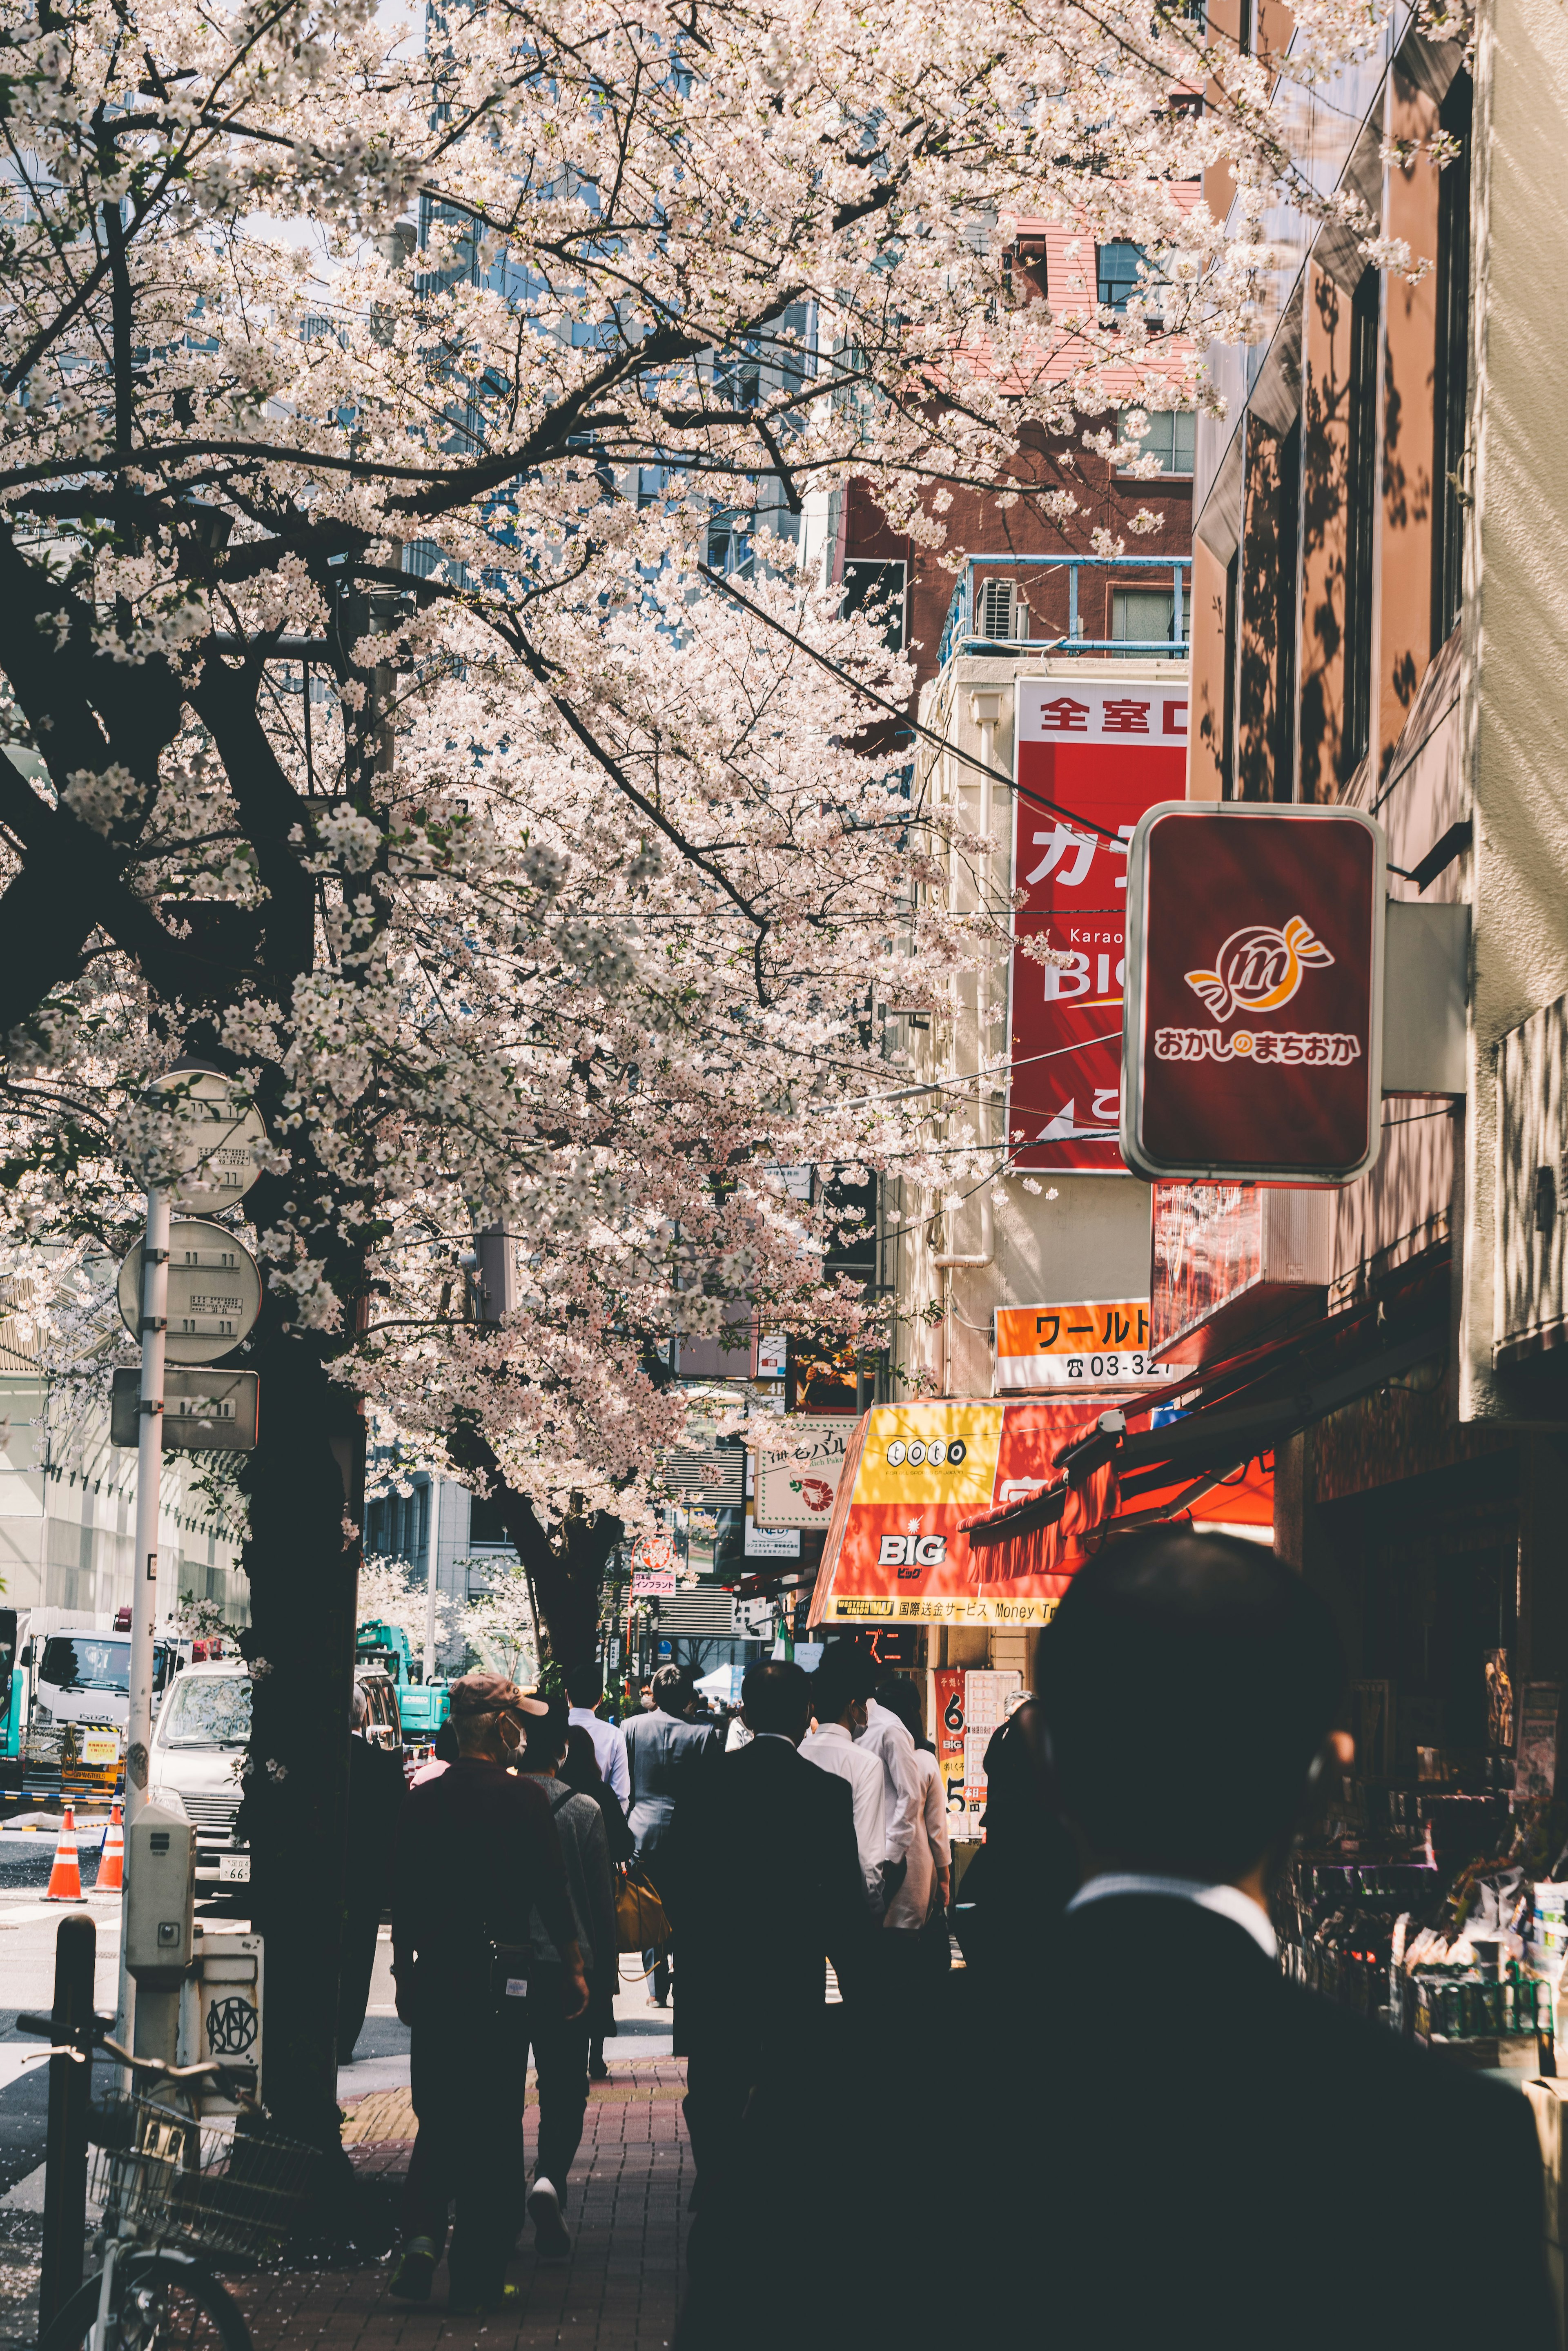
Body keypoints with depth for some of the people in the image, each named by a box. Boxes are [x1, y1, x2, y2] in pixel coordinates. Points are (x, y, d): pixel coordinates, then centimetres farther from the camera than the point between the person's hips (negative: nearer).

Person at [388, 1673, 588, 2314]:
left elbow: (402, 1897, 7)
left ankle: (421, 2235, -6)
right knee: (493, 2127, 4)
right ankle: (477, 2279, 5)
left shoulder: (421, 1800, 2)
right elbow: (552, 1892, -6)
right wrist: (574, 1968, 5)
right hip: (500, 1975, -3)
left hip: (434, 1973, 3)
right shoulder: (523, 1798, -8)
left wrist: (405, 1973, 17)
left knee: (438, 2118, 15)